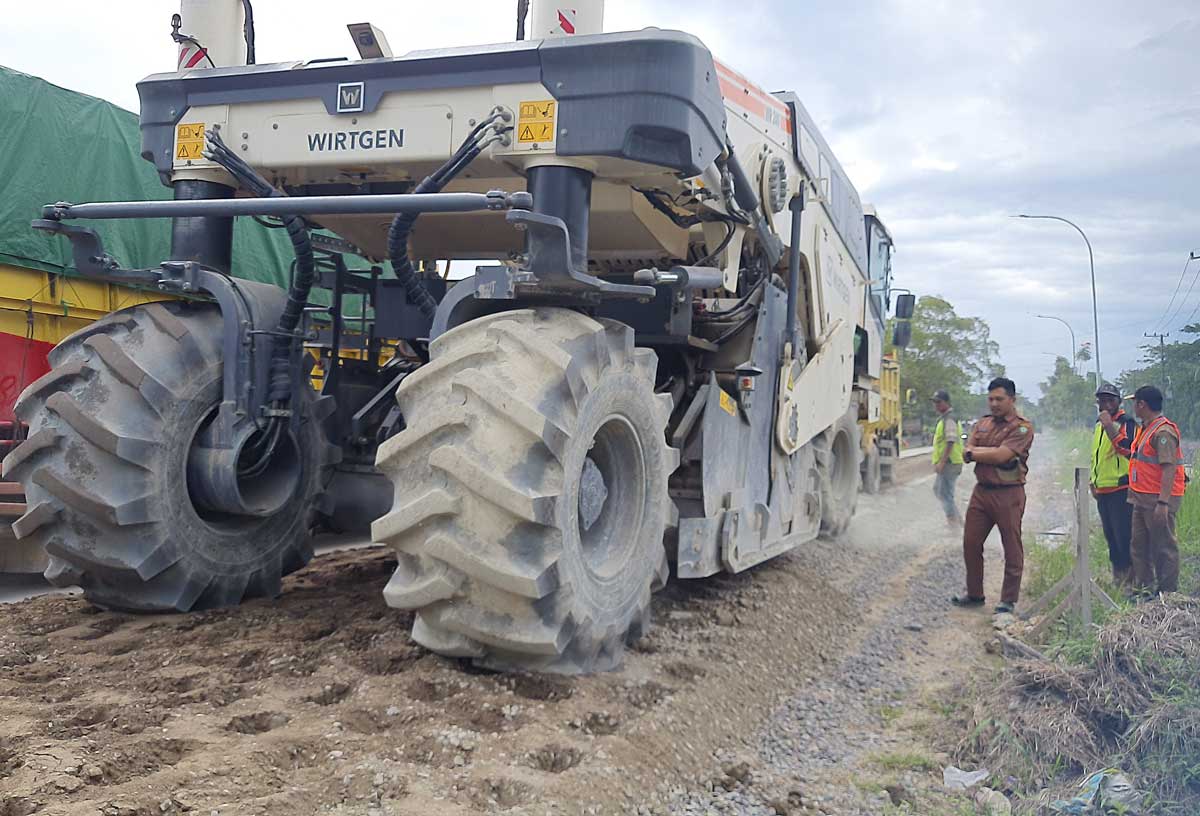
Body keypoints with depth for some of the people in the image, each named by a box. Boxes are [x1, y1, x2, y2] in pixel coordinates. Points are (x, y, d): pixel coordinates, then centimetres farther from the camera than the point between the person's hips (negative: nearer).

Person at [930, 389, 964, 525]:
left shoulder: (949, 419, -16)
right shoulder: (942, 418, 16)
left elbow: (950, 442, -24)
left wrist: (941, 462, -25)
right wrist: (939, 462, 24)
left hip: (949, 463, -11)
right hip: (945, 463, 11)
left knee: (945, 494, -6)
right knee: (937, 489, 20)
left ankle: (953, 521, 0)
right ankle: (957, 518, 25)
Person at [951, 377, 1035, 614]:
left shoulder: (1022, 427, -8)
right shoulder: (982, 424, 13)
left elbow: (1001, 455, -20)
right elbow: (967, 453, 1)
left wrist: (975, 453, -7)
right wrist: (991, 452, -15)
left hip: (1008, 494, -6)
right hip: (981, 490, 6)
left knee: (1012, 548, 2)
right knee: (970, 543, 9)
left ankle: (1008, 600, 13)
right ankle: (975, 594, 23)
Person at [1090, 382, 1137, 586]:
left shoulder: (1126, 422, -9)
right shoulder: (1099, 424, 16)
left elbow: (1126, 448, -27)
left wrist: (1108, 425, -28)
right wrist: (1093, 481, 25)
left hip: (1121, 489, -8)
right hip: (1102, 490, 8)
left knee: (1124, 534, -8)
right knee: (1110, 535, 13)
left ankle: (1130, 575, -1)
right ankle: (1117, 574, 22)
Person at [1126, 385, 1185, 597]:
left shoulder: (1164, 431, -17)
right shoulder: (1145, 428, 15)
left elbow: (1169, 468, -23)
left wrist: (1163, 502, -27)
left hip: (1159, 499, -10)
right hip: (1142, 498, 10)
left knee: (1164, 546, -1)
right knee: (1138, 544, 14)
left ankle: (1168, 592, 7)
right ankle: (1143, 587, 24)